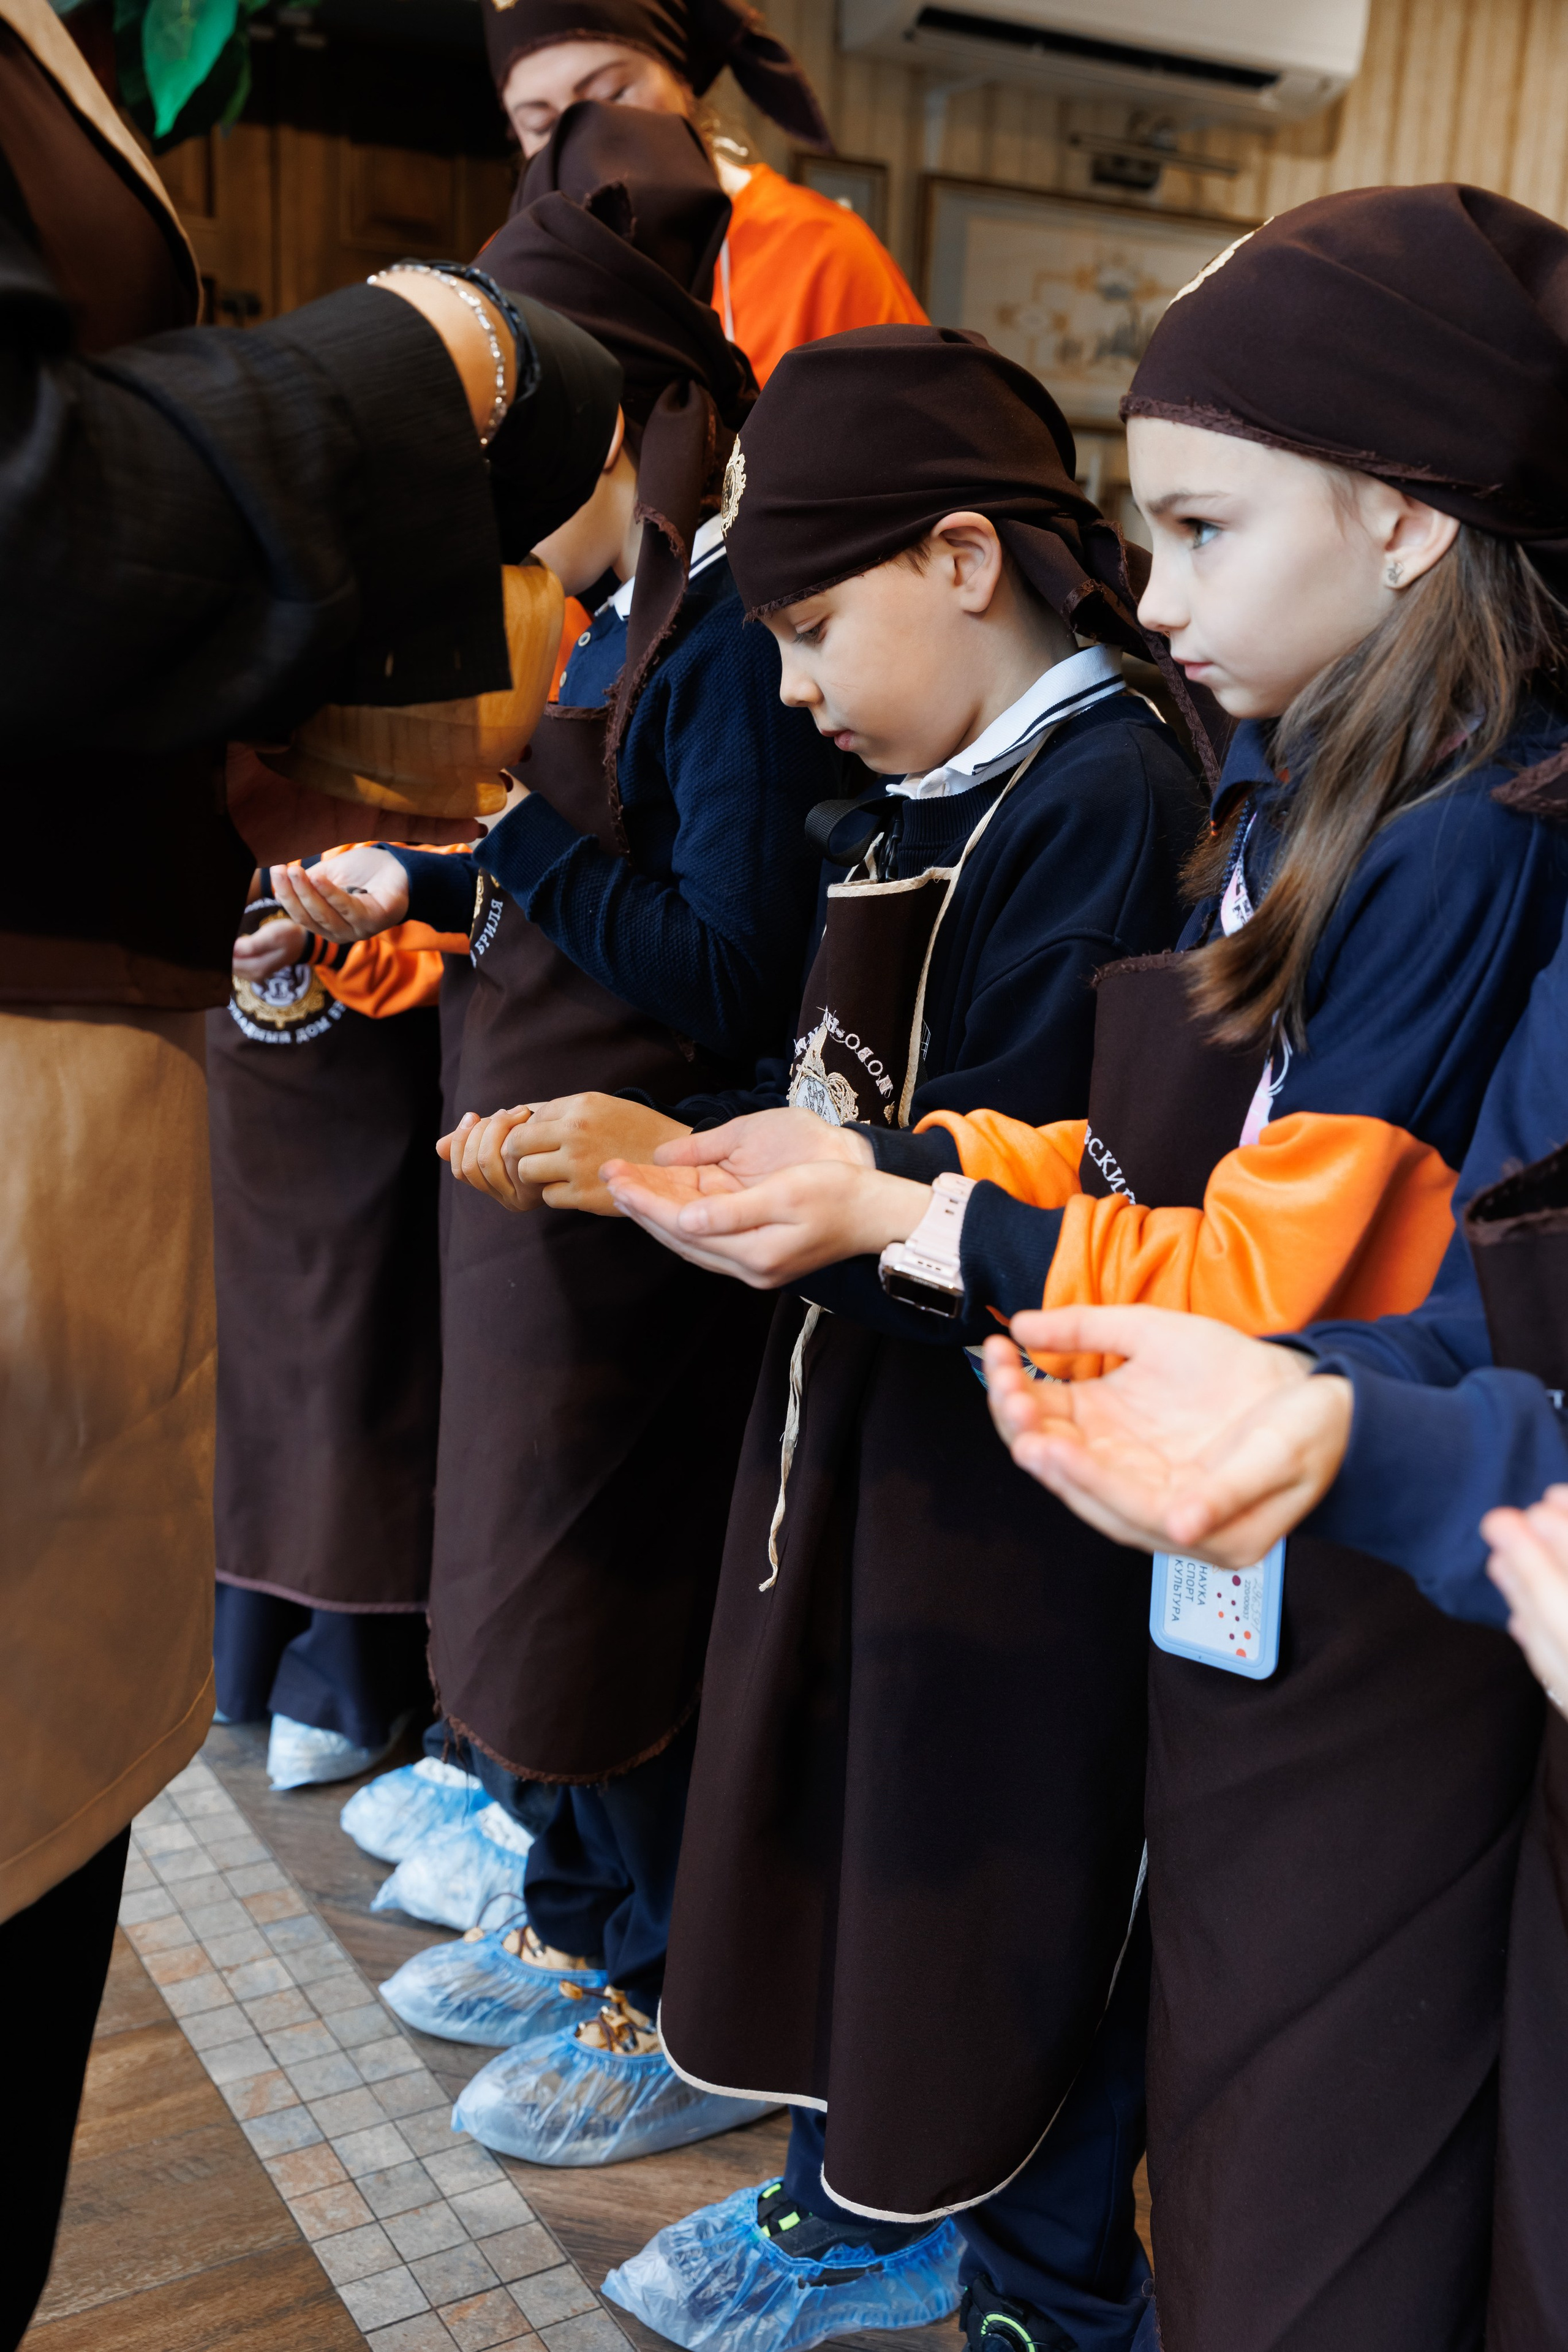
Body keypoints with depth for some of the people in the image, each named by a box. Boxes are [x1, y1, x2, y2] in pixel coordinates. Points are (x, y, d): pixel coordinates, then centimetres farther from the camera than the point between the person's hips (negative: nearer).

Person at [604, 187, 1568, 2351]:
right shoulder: (1293, 794, 6)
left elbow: (1268, 1278, -21)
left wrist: (900, 1219, -13)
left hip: (1364, 1637, -8)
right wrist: (847, 1166, -2)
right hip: (1226, 1583, 8)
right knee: (1209, 2121, 25)